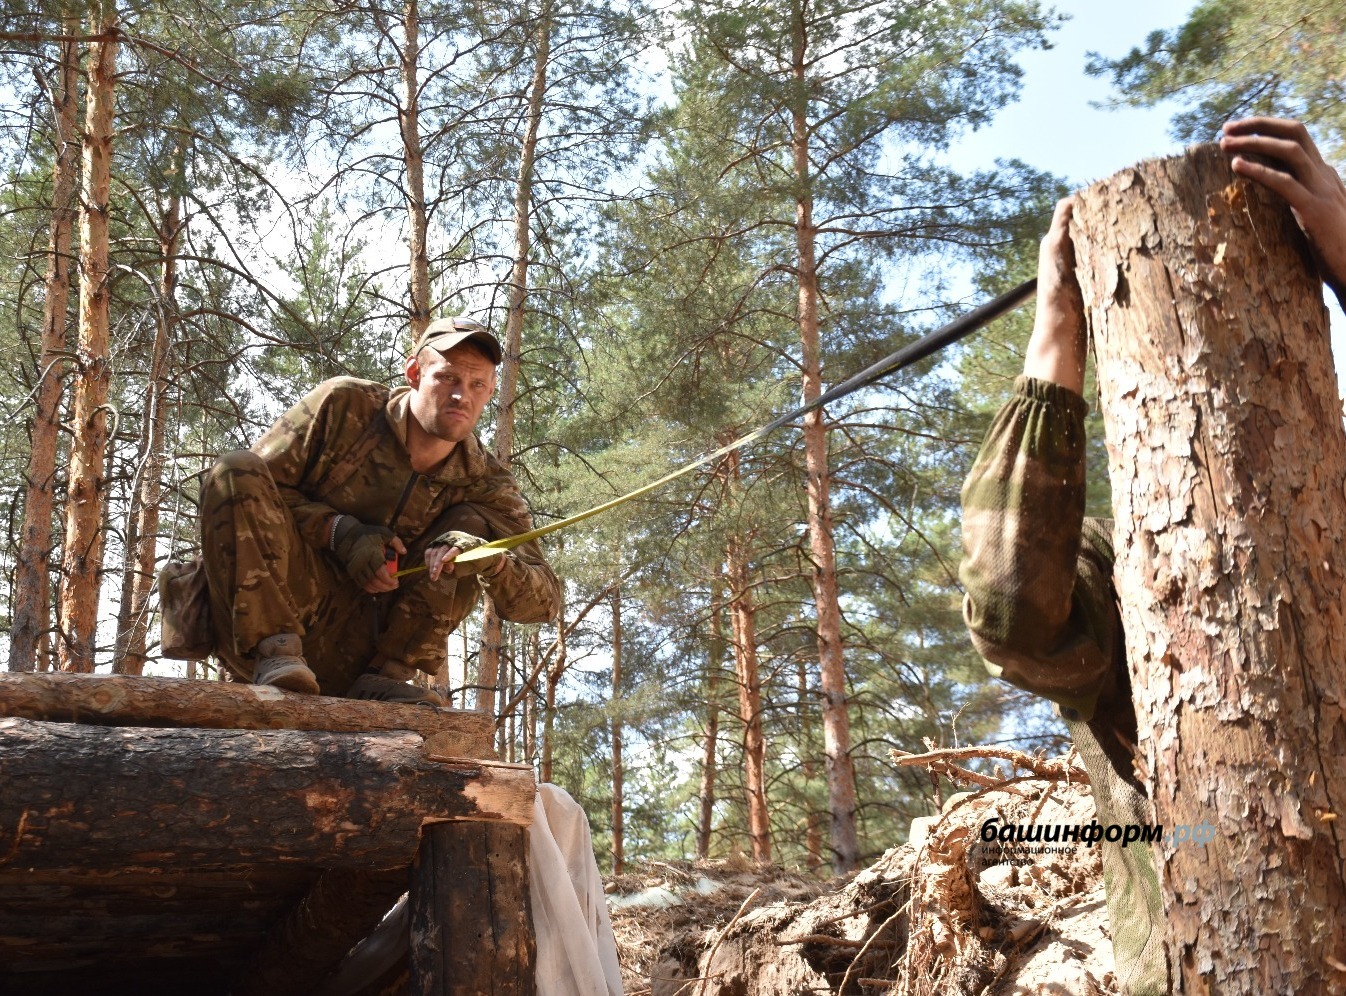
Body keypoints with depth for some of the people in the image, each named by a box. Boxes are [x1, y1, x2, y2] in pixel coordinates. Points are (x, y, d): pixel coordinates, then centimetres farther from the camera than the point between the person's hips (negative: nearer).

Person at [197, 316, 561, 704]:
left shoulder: (484, 483, 0)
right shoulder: (344, 406, -4)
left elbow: (544, 601, -7)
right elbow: (248, 489, -4)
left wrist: (494, 561, -30)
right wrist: (337, 530, -19)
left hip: (355, 655, 2)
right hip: (261, 614, -1)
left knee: (472, 525, -10)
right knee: (237, 471, -23)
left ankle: (383, 675, -18)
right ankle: (274, 649, -30)